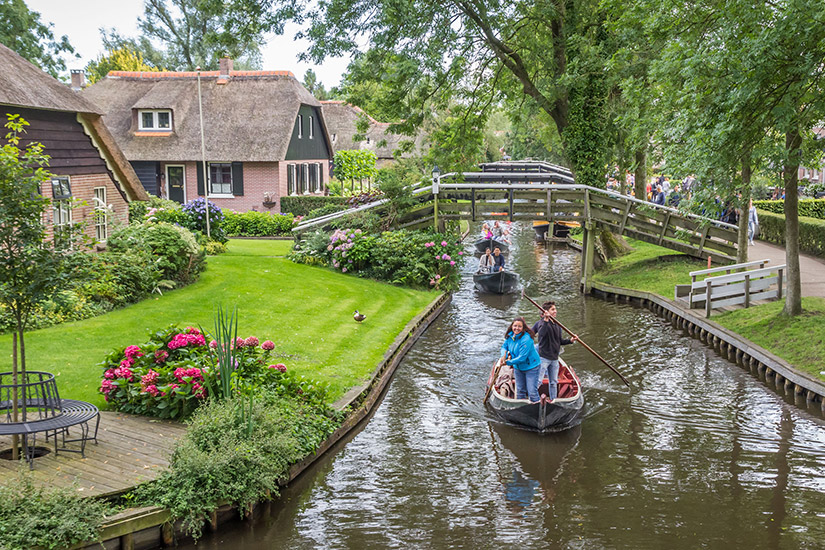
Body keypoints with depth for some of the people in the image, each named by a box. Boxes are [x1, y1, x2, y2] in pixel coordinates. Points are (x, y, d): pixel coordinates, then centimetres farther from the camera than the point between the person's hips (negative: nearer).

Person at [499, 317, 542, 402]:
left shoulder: (526, 339, -29)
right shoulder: (510, 335, -6)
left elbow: (522, 358, -29)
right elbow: (504, 346, 8)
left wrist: (508, 362, -21)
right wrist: (504, 354, -15)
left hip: (531, 367, -7)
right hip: (518, 367, 7)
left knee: (532, 392, -8)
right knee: (520, 391, 18)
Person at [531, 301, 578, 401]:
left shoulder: (557, 325, 11)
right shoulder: (541, 322, -11)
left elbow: (560, 341, 18)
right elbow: (541, 333, -33)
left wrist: (570, 340, 3)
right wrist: (546, 320, -39)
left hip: (554, 358, 7)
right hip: (543, 357, -7)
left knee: (553, 382, 16)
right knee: (538, 381, -8)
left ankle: (552, 400, 28)